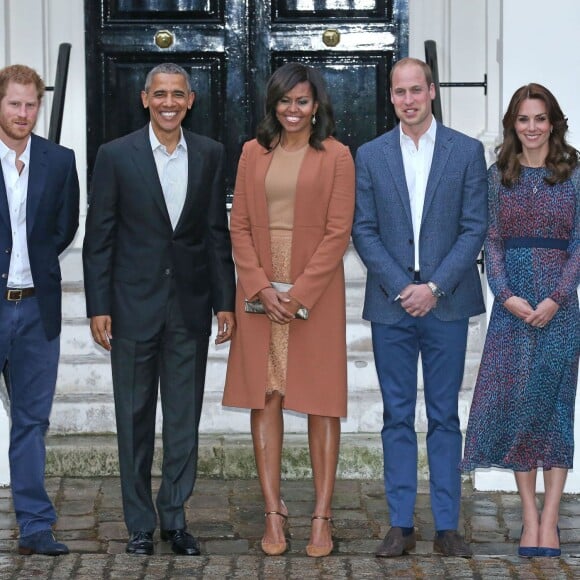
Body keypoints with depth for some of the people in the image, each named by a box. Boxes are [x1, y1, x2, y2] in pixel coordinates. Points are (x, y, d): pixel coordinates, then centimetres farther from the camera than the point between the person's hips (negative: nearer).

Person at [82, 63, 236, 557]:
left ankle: (175, 517, 17)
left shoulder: (210, 155, 4)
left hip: (190, 306, 2)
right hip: (134, 306, -2)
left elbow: (218, 233, 7)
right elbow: (99, 237, -2)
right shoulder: (116, 155, -2)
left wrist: (225, 302, 2)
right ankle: (140, 523, 15)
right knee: (135, 419, 6)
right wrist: (98, 307, -6)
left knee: (185, 419, 6)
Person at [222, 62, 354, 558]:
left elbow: (338, 232, -6)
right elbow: (239, 226, 5)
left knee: (321, 400, 0)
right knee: (264, 396, 2)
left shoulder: (335, 156, -1)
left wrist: (299, 292, -13)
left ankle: (322, 516, 4)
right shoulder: (254, 153, 8)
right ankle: (273, 512, 7)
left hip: (315, 290, -3)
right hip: (259, 291, 3)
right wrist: (262, 287, -8)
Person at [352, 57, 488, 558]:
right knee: (398, 417, 4)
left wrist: (435, 287, -11)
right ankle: (400, 525, 9)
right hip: (391, 304, 1)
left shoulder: (467, 151, 3)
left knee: (444, 417, 4)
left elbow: (475, 228, -1)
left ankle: (447, 526, 9)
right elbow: (364, 231, 3)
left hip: (446, 304, -1)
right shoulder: (371, 156, 7)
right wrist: (401, 287, -9)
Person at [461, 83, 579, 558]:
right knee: (515, 399, -1)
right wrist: (506, 295, -10)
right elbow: (492, 241, 4)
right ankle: (530, 515, 6)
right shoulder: (498, 176, 7)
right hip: (512, 301, 1)